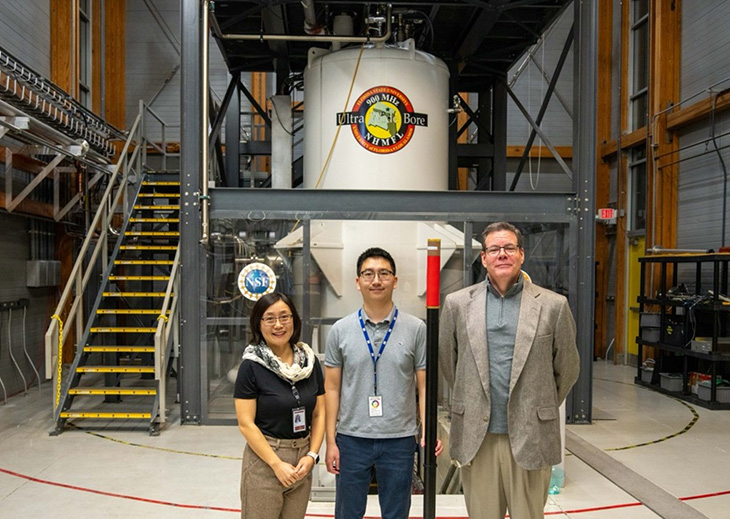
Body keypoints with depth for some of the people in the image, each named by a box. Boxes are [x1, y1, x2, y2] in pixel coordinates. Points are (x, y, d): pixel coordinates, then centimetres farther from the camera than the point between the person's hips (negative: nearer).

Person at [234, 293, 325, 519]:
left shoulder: (310, 361, 4)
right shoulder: (251, 366, -9)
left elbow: (319, 414, 7)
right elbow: (246, 423, -11)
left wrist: (311, 455, -5)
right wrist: (277, 464, -13)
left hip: (302, 458, 4)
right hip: (264, 459, -4)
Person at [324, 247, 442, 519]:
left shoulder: (416, 329, -2)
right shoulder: (341, 330, 0)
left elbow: (425, 386, 1)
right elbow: (332, 388, 3)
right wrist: (331, 441, 0)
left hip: (399, 439, 0)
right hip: (352, 438, 1)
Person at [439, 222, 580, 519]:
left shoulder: (553, 306, -1)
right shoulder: (458, 304, 2)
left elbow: (567, 369, 9)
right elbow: (447, 361, 13)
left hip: (530, 438, -1)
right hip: (477, 438, 1)